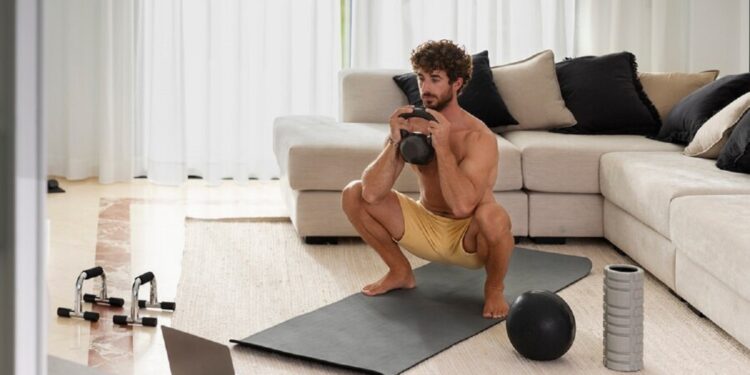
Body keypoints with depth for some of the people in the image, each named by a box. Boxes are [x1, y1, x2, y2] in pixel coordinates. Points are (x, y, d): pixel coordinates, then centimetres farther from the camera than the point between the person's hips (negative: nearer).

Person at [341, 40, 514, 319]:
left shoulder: (478, 137, -24)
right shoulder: (409, 125, -10)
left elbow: (462, 205, -39)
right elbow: (372, 193, -20)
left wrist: (442, 146, -38)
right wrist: (394, 141, -31)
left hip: (468, 237, -5)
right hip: (425, 226, 5)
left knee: (492, 215, -39)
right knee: (354, 194, -11)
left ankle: (494, 287, -6)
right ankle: (400, 272, 10)